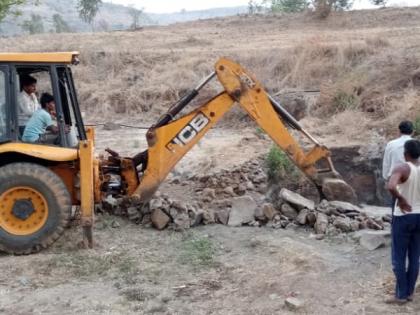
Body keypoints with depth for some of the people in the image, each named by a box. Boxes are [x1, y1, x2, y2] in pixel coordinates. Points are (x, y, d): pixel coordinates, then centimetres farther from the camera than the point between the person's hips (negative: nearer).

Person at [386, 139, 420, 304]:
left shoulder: (402, 168, -16)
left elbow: (391, 187, -35)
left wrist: (401, 200, -19)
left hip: (403, 217, -6)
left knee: (398, 258, 4)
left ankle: (401, 295, 7)